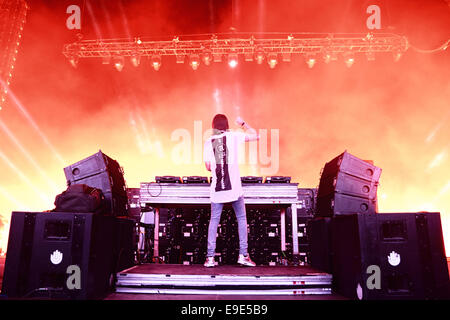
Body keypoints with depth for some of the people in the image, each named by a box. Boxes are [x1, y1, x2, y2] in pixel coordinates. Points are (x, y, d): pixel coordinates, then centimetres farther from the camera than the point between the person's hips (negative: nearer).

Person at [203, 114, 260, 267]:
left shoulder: (208, 143, 7)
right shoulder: (233, 136, 1)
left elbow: (208, 167, 9)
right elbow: (255, 135, 9)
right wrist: (243, 124, 21)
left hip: (217, 188, 2)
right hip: (234, 187, -1)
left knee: (214, 221, 9)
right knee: (241, 219, 10)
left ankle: (210, 257, 7)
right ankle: (243, 255, 9)